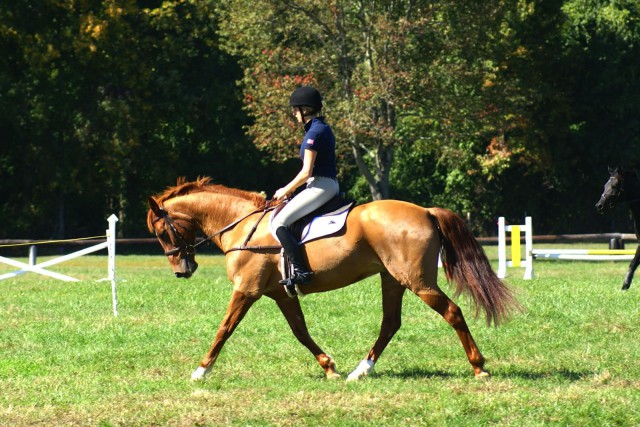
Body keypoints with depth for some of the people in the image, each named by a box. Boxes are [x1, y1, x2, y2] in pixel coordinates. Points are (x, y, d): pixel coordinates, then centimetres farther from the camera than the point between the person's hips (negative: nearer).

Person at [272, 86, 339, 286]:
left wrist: (285, 191, -4)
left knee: (280, 222, -18)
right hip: (329, 185, 11)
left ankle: (300, 271, -26)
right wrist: (292, 188, 19)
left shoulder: (314, 132, -15)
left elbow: (306, 172, -17)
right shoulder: (323, 129, 16)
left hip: (320, 186, -11)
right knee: (284, 219, 21)